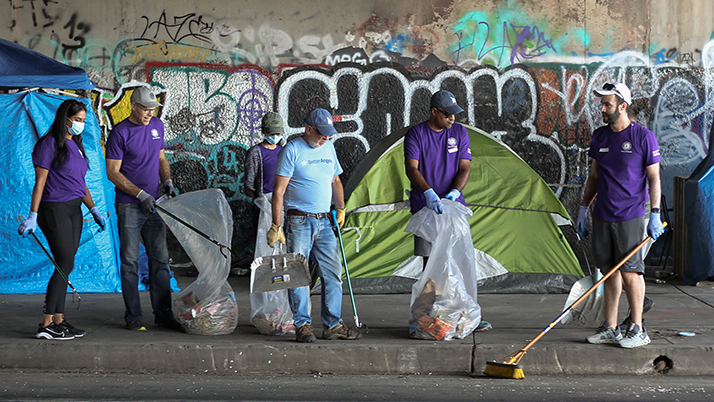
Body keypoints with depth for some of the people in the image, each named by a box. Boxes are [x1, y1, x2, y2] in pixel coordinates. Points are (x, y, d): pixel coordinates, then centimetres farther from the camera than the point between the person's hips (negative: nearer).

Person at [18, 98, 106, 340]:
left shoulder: (75, 145, 16)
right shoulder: (49, 144, -9)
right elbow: (40, 183, -12)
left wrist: (94, 210, 14)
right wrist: (33, 216, -15)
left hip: (74, 211, 8)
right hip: (54, 210, -8)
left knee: (65, 265, 8)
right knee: (65, 264, -11)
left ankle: (59, 321, 13)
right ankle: (46, 325, -8)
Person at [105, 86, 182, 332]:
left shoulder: (157, 125, 10)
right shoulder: (120, 133, -9)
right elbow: (112, 172, -10)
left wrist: (167, 181, 3)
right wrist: (140, 194, -17)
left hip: (154, 205, 5)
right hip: (129, 207, -5)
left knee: (160, 259, 6)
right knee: (130, 261, 0)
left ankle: (163, 314, 11)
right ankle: (133, 317, 6)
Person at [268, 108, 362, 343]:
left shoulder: (329, 148, 13)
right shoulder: (292, 151, -7)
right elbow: (279, 191, -9)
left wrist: (341, 209, 16)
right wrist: (276, 226, -13)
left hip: (324, 221, 6)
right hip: (299, 222, -6)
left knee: (333, 273, 4)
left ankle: (333, 325, 11)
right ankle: (302, 325, 3)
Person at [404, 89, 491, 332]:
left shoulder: (460, 133, 7)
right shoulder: (416, 134, -2)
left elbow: (464, 168, 3)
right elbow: (412, 169, -11)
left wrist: (454, 192, -15)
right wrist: (429, 192, -27)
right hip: (425, 208, -3)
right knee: (430, 262, -1)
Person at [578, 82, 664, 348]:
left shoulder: (644, 137, -5)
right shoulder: (599, 136, 11)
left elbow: (654, 178, -4)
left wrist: (655, 214, -10)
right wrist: (583, 208, 16)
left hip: (630, 217, -5)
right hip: (602, 215, 5)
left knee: (630, 272, -6)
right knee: (609, 271, 8)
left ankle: (637, 329, 4)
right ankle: (610, 329, 13)